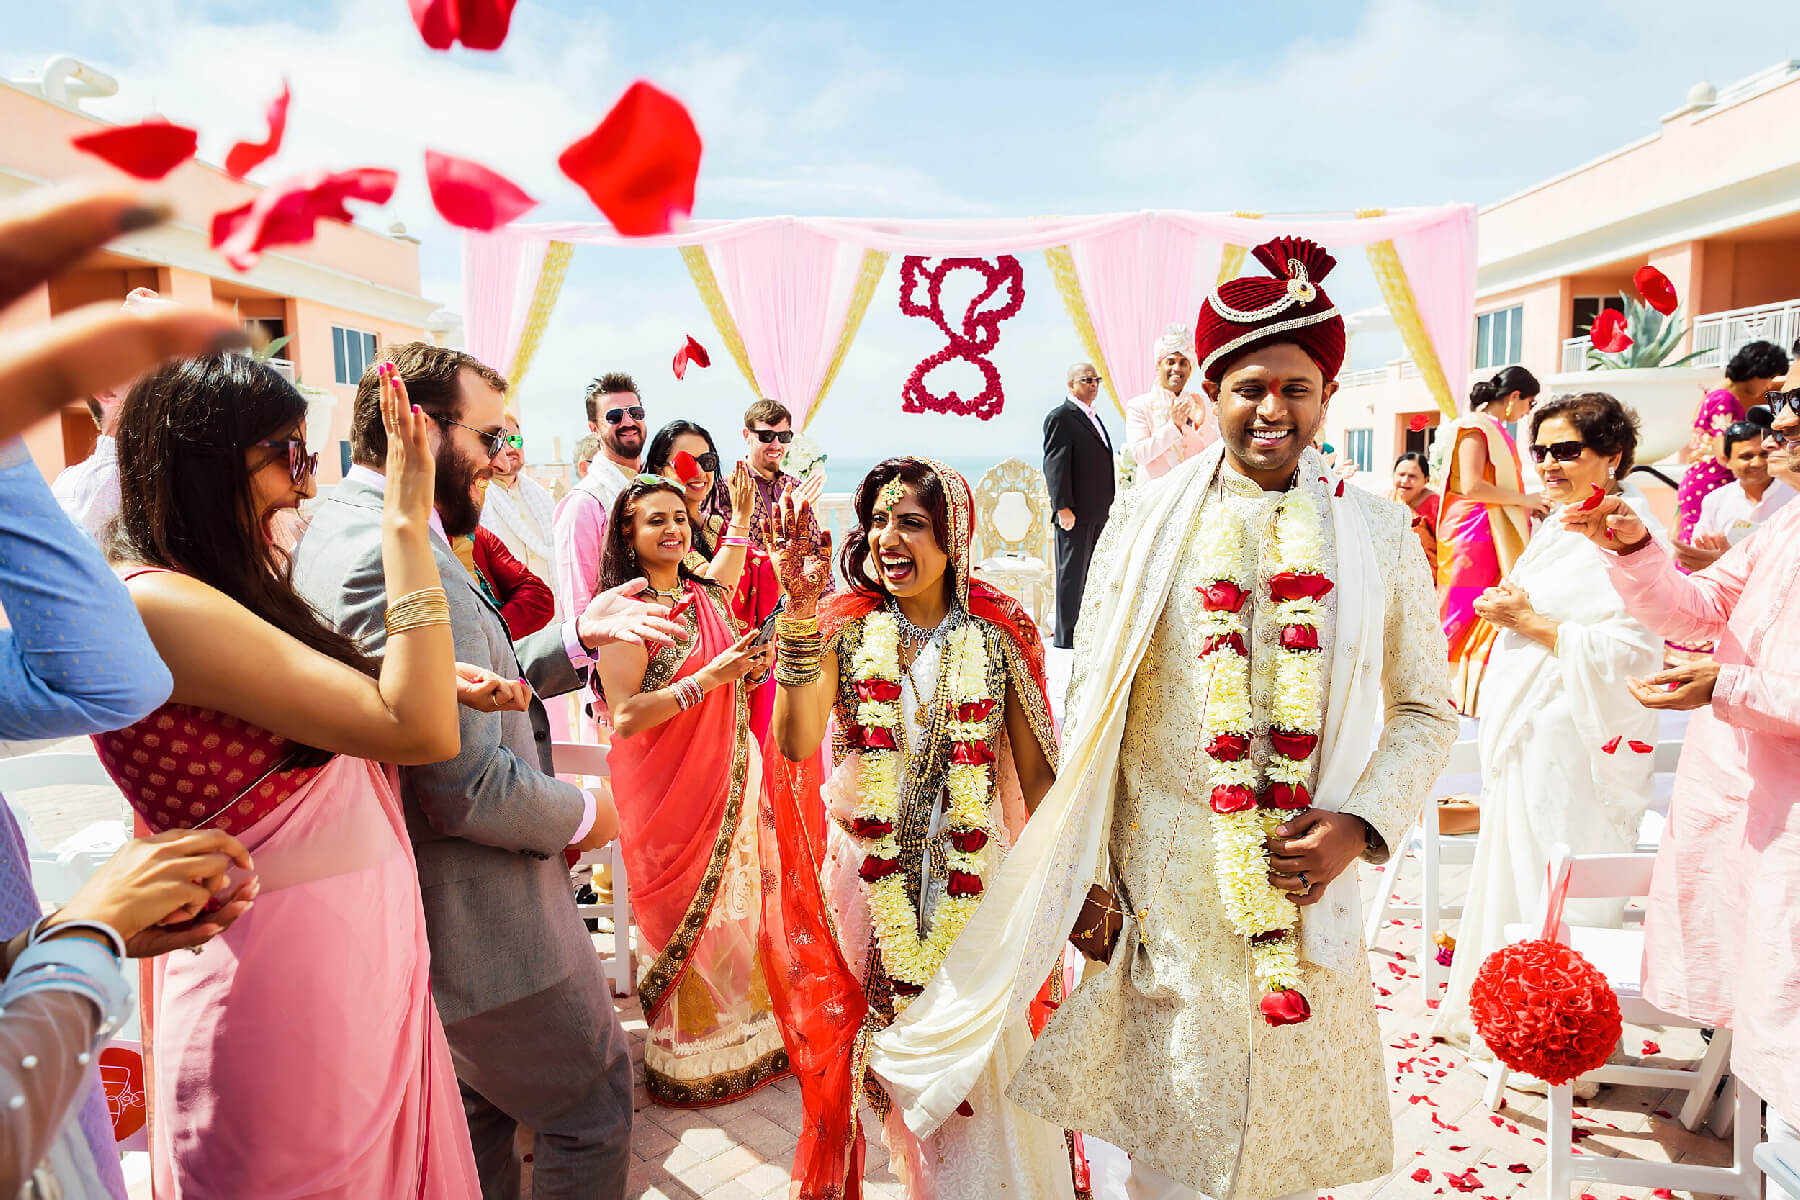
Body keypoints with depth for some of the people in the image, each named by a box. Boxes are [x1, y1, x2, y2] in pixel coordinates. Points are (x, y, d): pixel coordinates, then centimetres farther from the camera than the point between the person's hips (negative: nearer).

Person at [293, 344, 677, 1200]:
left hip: (423, 915, 11)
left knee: (479, 1114, 27)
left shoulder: (345, 530, 7)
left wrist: (577, 636, 0)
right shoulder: (397, 558, -27)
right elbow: (469, 785, -30)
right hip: (481, 926, -11)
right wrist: (582, 814, -13)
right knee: (595, 1112, 10)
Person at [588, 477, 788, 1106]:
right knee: (685, 912, 6)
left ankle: (744, 1026, 34)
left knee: (737, 897, 14)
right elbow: (625, 717, -20)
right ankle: (692, 1053, 27)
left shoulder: (710, 597, 7)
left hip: (729, 772, 6)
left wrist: (752, 670, -2)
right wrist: (709, 678, -26)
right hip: (666, 789, -6)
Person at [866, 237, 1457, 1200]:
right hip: (1162, 878, -1)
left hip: (1307, 881, 1)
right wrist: (1086, 871, -1)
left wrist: (1361, 822, -8)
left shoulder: (1378, 530, 2)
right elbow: (1091, 705, 1)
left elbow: (1425, 708, 8)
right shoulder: (1149, 519, -1)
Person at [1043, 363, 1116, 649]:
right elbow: (1055, 464, -15)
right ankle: (1067, 635, 1)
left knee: (1092, 572, 13)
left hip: (1097, 512, 9)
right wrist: (1063, 507, -22)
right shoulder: (1060, 417, -8)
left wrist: (1107, 504, 21)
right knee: (1072, 573, -4)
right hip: (1075, 513, -9)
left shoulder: (1093, 417, 20)